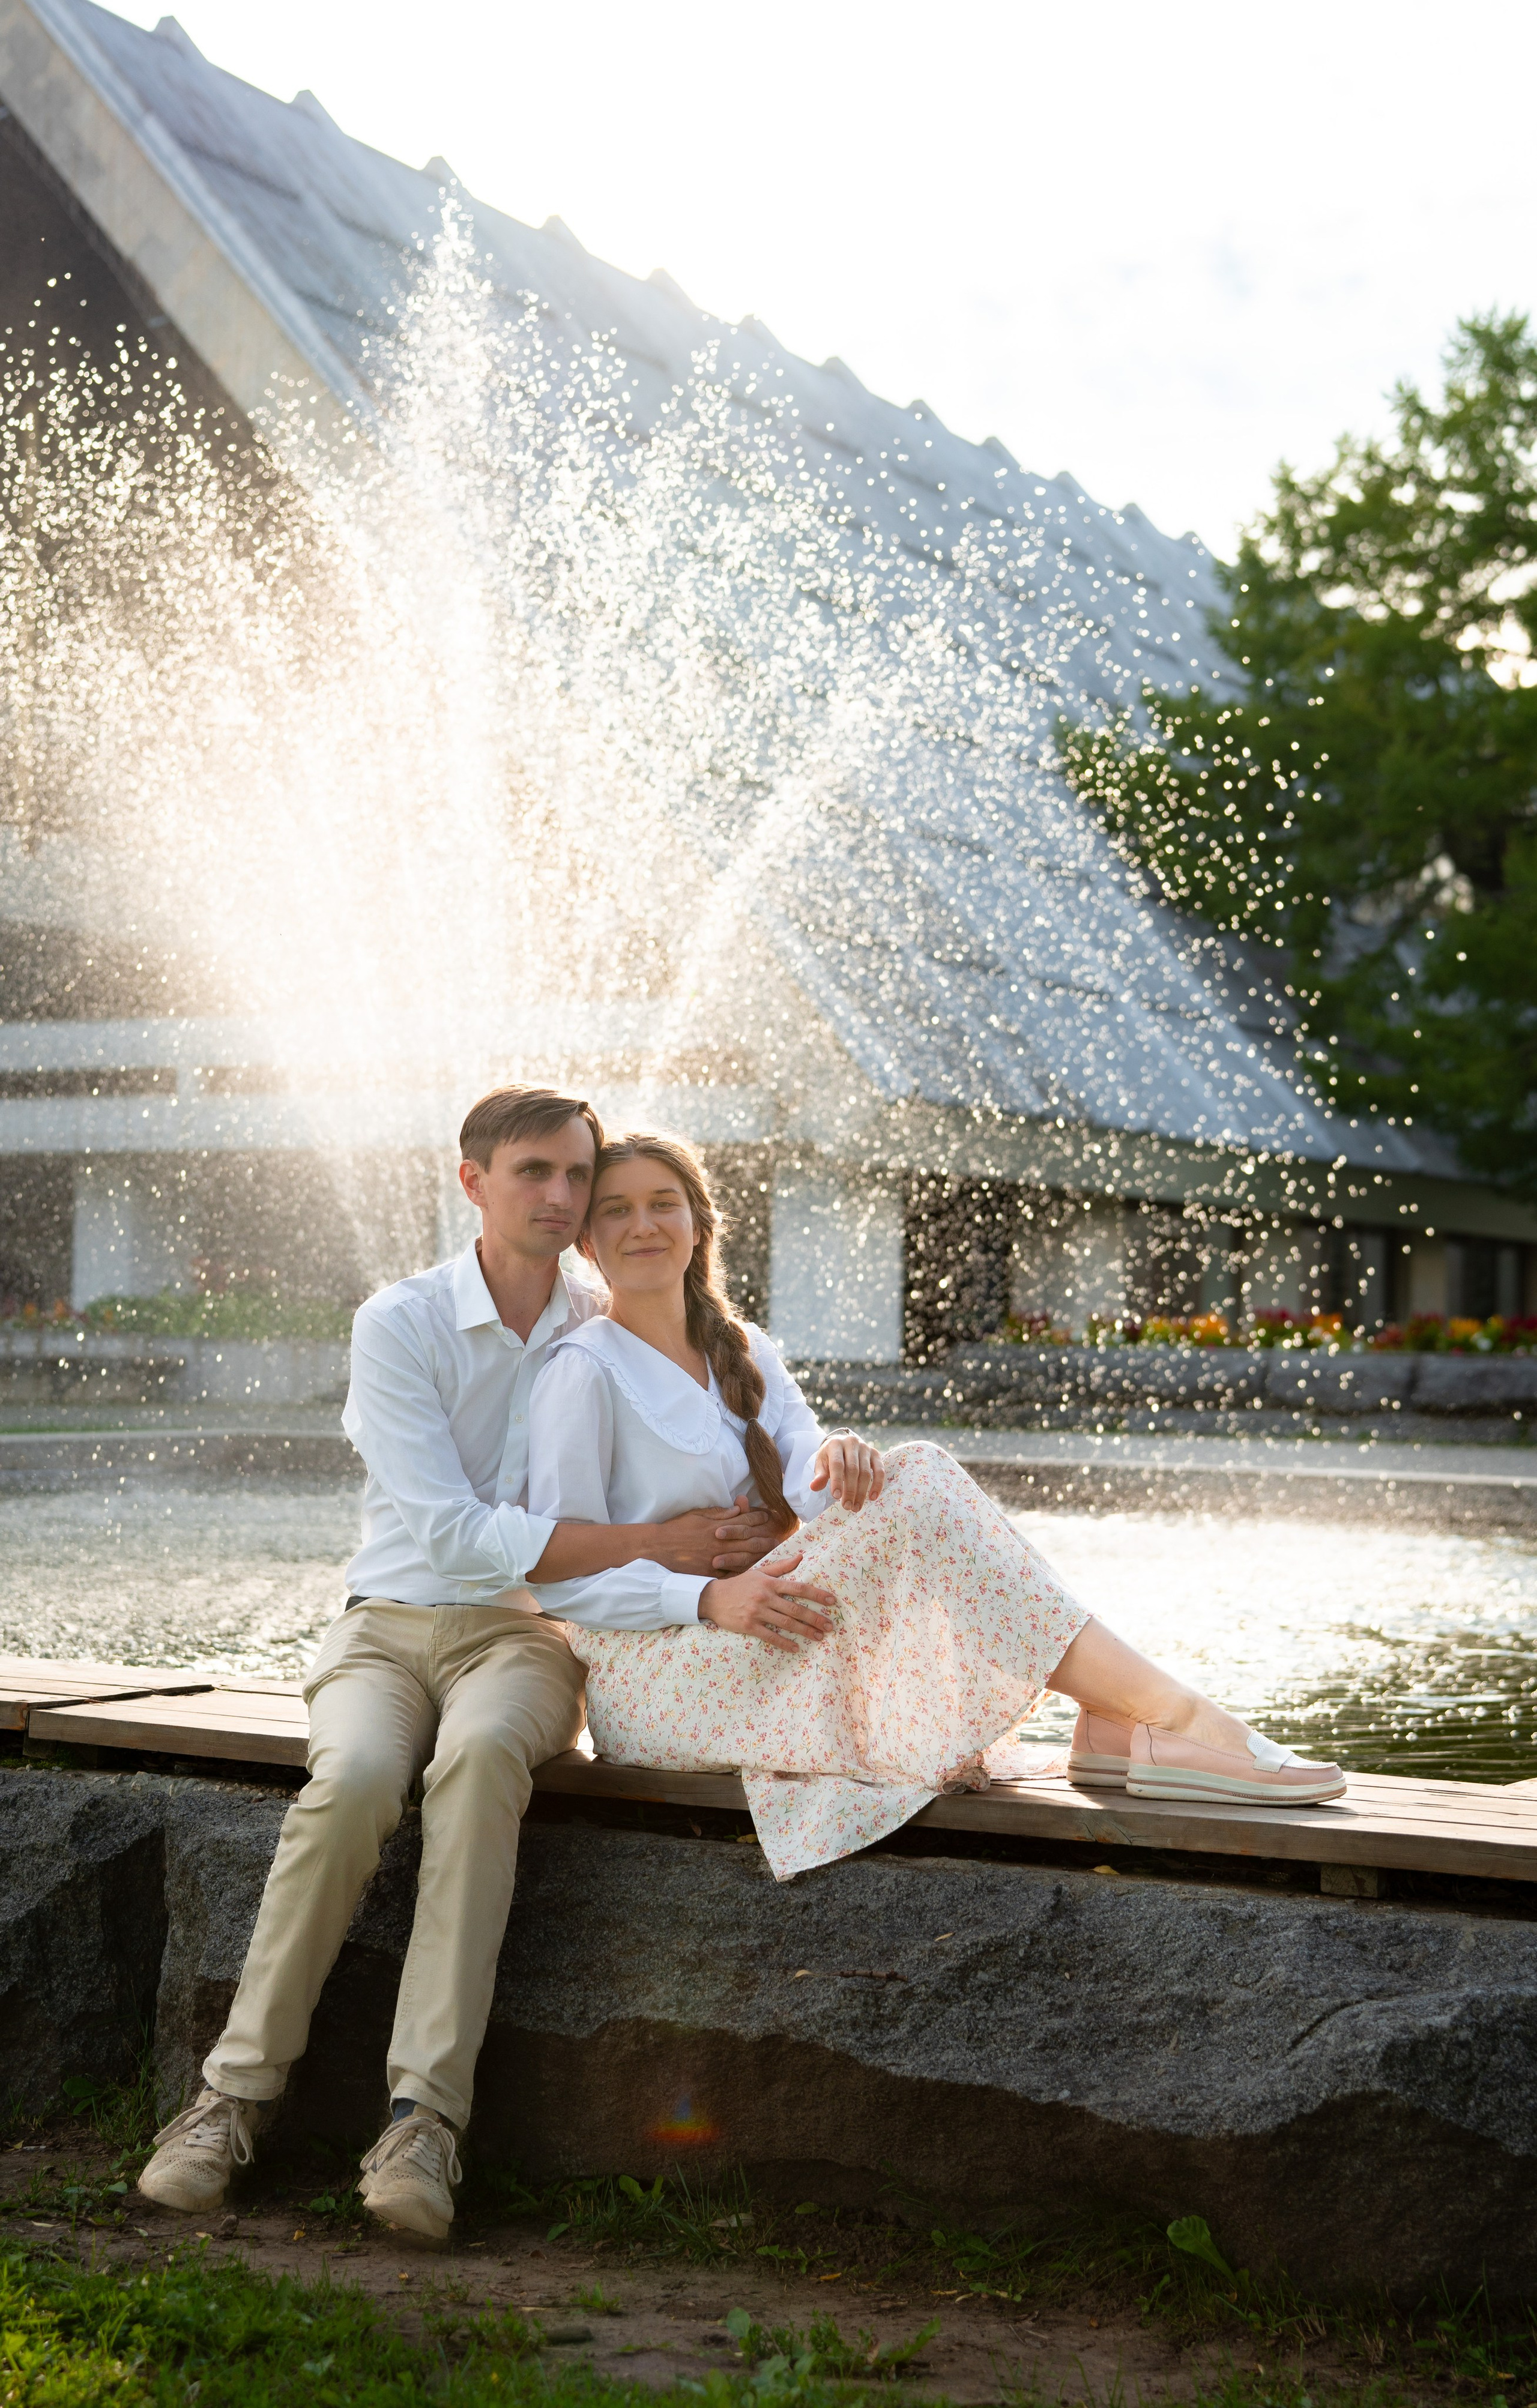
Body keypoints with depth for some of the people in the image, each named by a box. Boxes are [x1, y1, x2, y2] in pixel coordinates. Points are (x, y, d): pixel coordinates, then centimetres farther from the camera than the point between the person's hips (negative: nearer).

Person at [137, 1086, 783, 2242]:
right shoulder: (401, 1324, -5)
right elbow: (452, 1532, -14)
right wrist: (650, 1543, -17)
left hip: (525, 1637, 1)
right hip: (393, 1622, -1)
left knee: (478, 1756, -35)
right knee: (355, 1778, -33)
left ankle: (427, 2114, -36)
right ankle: (237, 2091, -18)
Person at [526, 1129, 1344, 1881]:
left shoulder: (740, 1351, 14)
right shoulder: (582, 1374, -9)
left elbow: (805, 1482, -1)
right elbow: (558, 1572, -13)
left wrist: (831, 1464, -25)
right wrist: (708, 1597, -25)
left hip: (749, 1647, 7)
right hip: (646, 1676, -7)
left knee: (915, 1473, -16)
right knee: (908, 1510, -25)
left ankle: (1117, 1720, -30)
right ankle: (1173, 1713, -31)